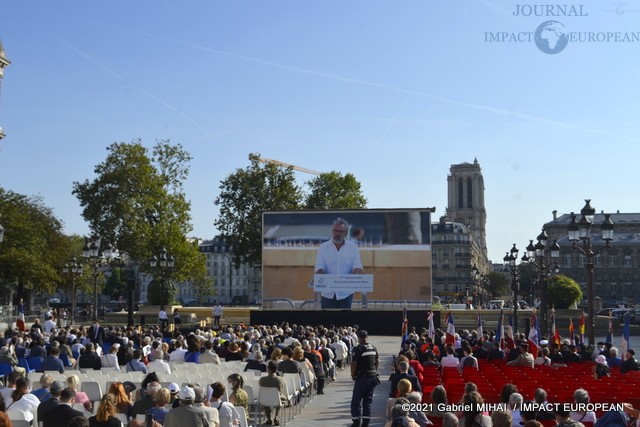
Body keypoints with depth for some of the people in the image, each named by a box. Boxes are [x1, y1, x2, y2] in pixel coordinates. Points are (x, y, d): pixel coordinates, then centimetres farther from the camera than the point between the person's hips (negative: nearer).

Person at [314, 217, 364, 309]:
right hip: (327, 293, 0)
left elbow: (357, 267, -4)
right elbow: (319, 268, -5)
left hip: (345, 293, 0)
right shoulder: (323, 247, 3)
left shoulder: (353, 247, 4)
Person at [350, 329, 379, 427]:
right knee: (368, 400, 13)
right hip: (372, 377, 7)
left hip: (362, 377, -7)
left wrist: (353, 375, -4)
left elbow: (354, 363, -17)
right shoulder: (373, 348, 8)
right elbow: (377, 361, 15)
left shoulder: (358, 349, -14)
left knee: (356, 400, 0)